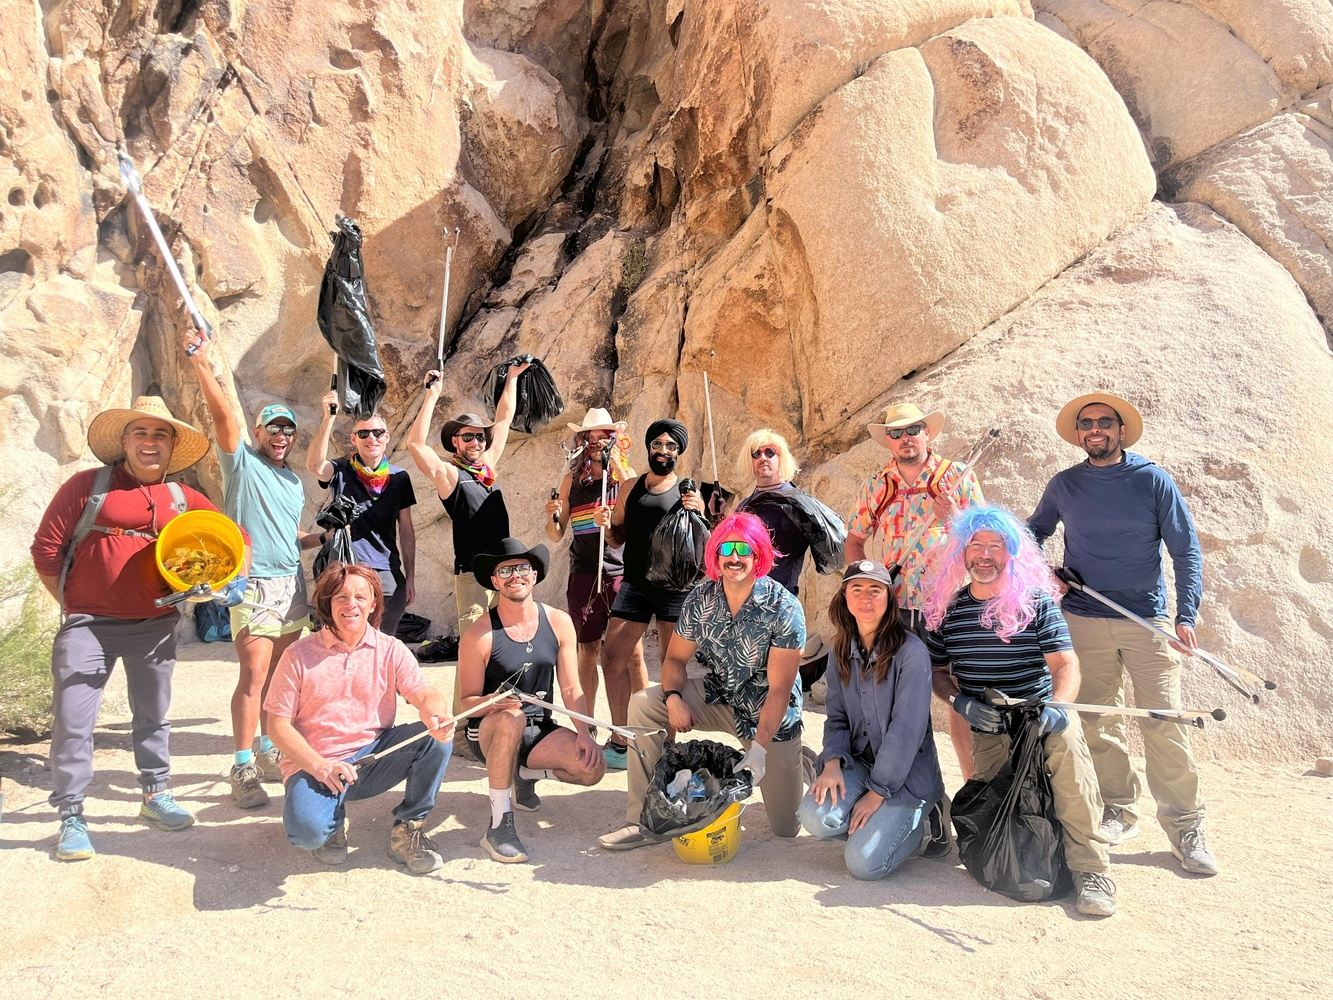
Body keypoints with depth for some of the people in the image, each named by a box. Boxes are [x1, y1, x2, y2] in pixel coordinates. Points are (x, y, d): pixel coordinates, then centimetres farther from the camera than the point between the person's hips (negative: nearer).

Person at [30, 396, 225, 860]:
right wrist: (73, 606, 0)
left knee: (153, 715, 15)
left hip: (156, 626, 3)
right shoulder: (88, 486, -4)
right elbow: (46, 549, -3)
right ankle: (71, 817, 9)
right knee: (73, 720, -4)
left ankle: (156, 796, 31)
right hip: (88, 625, -3)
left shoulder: (183, 499, 5)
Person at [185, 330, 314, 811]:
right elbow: (223, 414, -17)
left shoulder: (294, 479, 18)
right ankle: (242, 769, -3)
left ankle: (268, 753, 22)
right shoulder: (241, 461, -1)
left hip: (292, 584, 6)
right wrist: (201, 363, -28)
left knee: (278, 675, 11)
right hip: (254, 585, -6)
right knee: (253, 676, -9)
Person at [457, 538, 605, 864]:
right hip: (489, 732, -4)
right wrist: (493, 702, -32)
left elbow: (571, 689, 1)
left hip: (540, 729, 4)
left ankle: (526, 774, 14)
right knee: (511, 718, -39)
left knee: (593, 766, -20)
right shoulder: (480, 634, -13)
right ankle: (499, 826, -26)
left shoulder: (559, 623, -1)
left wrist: (583, 733, -14)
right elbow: (468, 700, -10)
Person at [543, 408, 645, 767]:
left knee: (632, 651, -4)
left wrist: (618, 467, -13)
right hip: (584, 575, 2)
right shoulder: (571, 480, 9)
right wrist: (552, 516, -11)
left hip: (623, 572, -1)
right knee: (589, 651, 7)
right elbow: (556, 535, 12)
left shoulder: (627, 476, 5)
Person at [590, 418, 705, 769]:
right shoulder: (630, 488, 12)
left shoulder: (688, 493, 4)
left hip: (675, 586, -3)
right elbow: (618, 539, 17)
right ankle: (620, 740, 9)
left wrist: (699, 513, -16)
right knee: (613, 658, -3)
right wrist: (606, 525, -4)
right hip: (635, 582, 3)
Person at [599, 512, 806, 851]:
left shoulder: (784, 608, -23)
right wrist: (673, 697, -22)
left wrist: (759, 749, -30)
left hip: (769, 714, -3)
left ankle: (798, 762, 33)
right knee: (642, 704, -19)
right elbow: (676, 658, -1)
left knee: (786, 828, 0)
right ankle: (644, 819, -12)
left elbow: (780, 688, -23)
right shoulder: (701, 599, -10)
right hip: (719, 697, 4)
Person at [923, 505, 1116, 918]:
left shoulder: (1036, 600, -5)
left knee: (1067, 737, -37)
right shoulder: (946, 609, 2)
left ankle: (1091, 868, -28)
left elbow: (1065, 664, -10)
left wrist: (1056, 707, -29)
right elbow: (938, 671, 9)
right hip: (988, 732, 2)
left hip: (1042, 718, -2)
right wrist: (961, 702, -11)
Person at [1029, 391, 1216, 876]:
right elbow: (1035, 530, 23)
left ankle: (1185, 826, 6)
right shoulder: (1063, 485, 6)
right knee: (1096, 723, 5)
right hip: (1084, 619, 2)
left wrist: (1187, 614, -10)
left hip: (1147, 620, -2)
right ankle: (1118, 812, 20)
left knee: (1165, 723, -6)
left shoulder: (1153, 480, 0)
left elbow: (1187, 549, 0)